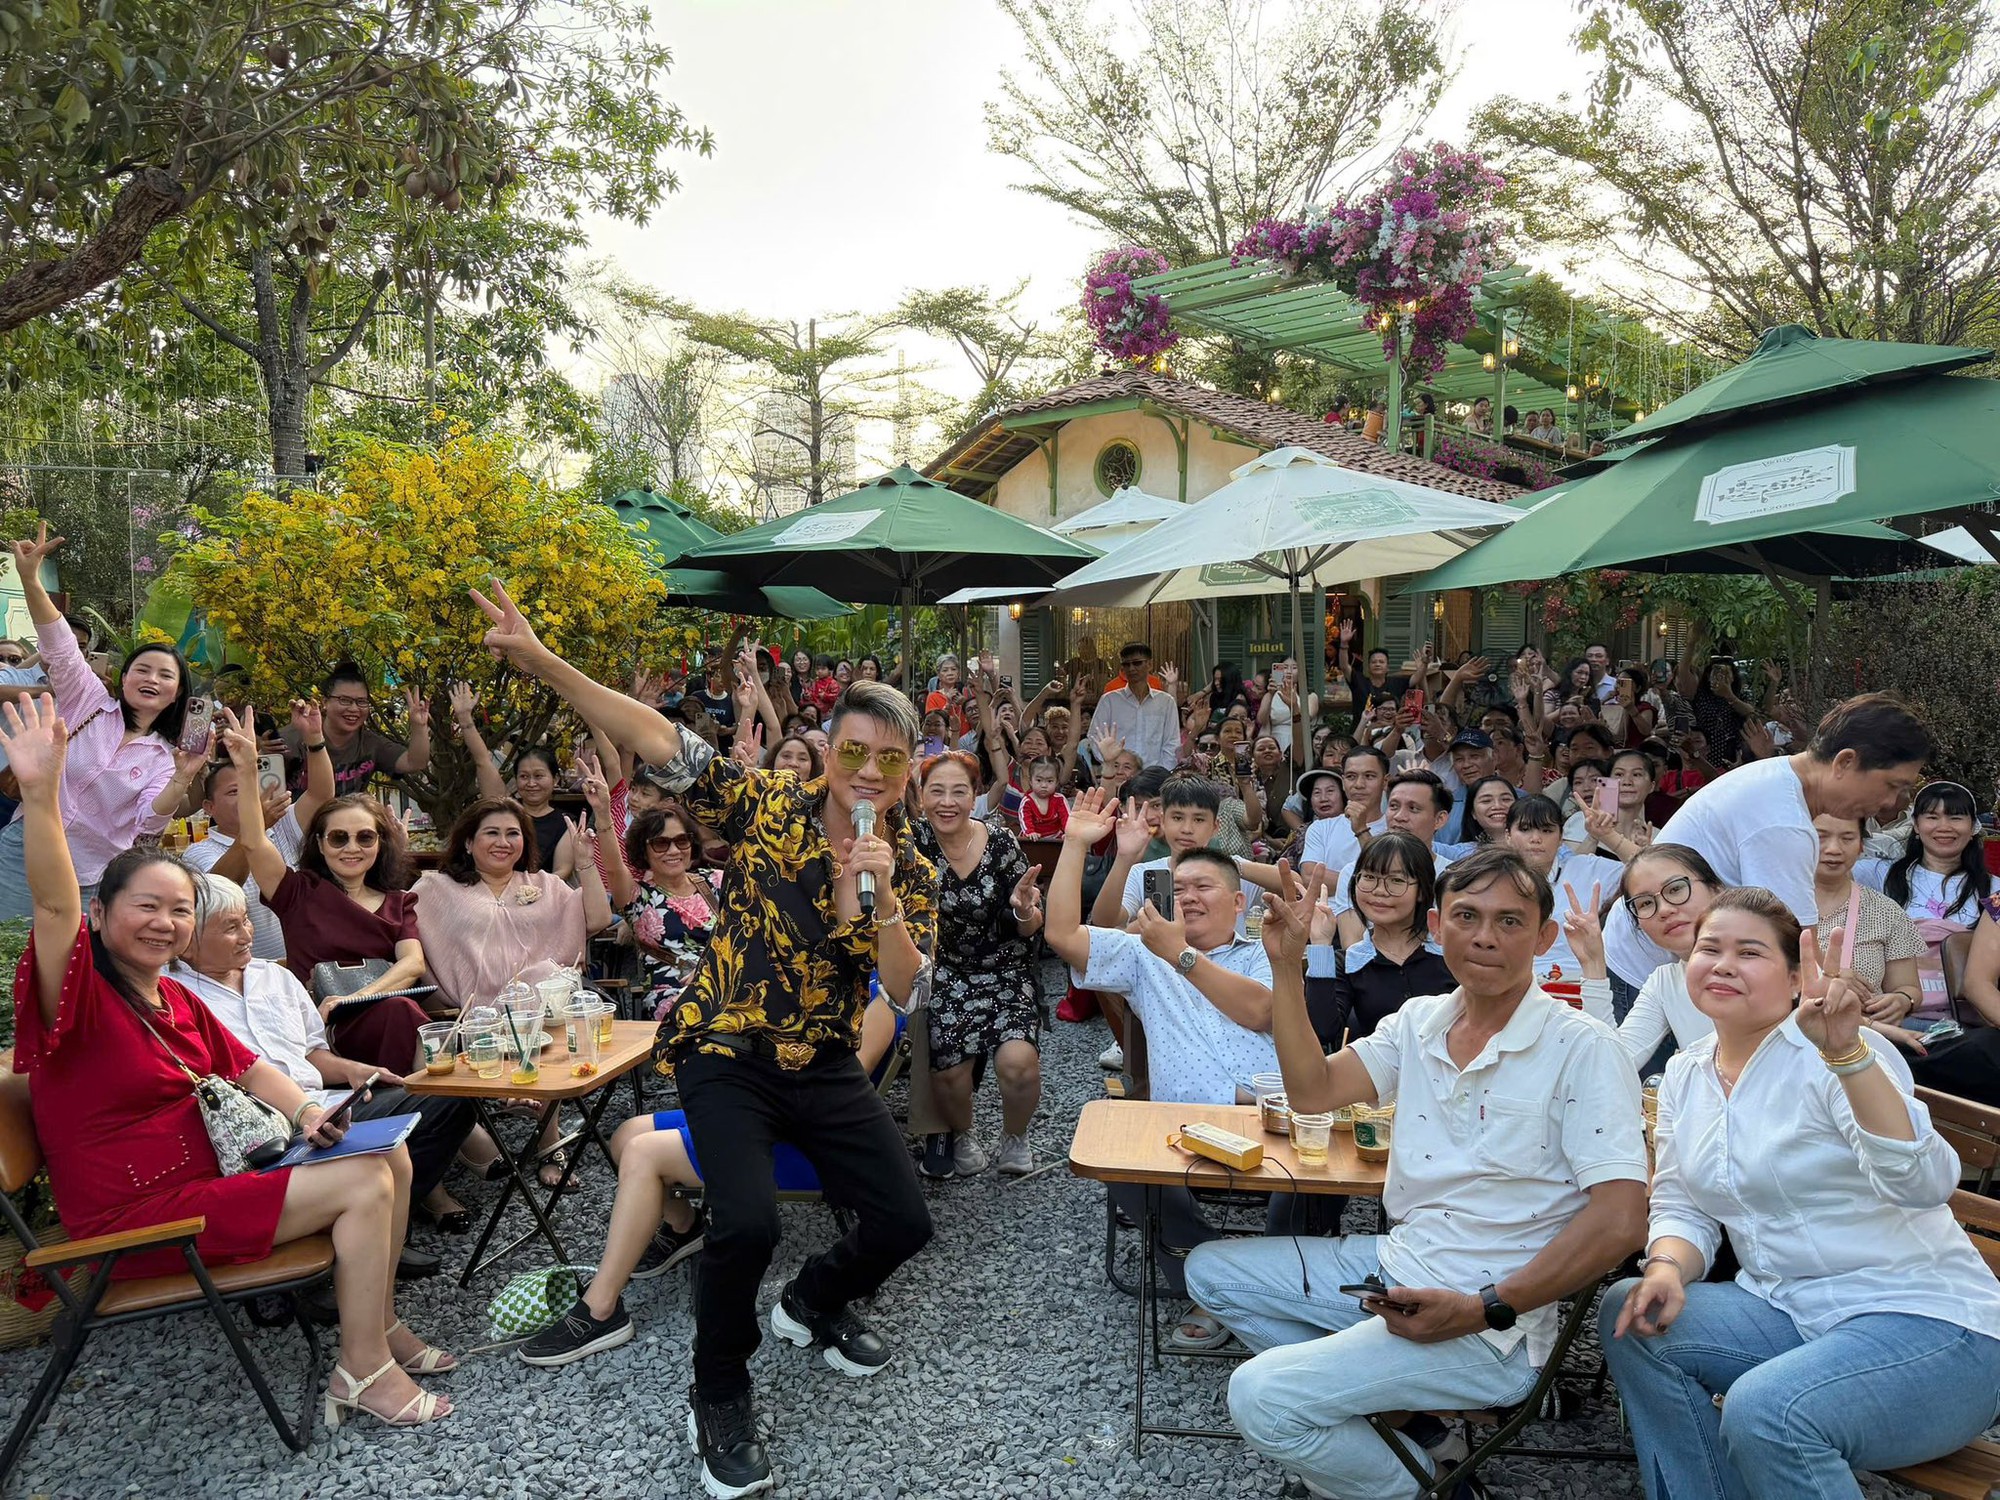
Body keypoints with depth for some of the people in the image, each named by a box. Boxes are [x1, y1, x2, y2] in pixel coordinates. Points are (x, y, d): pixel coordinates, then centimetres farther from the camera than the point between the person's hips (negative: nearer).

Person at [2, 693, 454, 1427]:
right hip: (134, 1218, -8)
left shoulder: (176, 1000, 10)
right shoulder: (83, 998, -15)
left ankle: (379, 1325, 15)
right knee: (364, 1184, -17)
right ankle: (363, 1370, -3)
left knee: (391, 1156, 4)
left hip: (200, 1184, 8)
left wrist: (306, 1111, -1)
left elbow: (246, 1066, 18)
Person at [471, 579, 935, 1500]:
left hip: (824, 1065, 4)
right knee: (747, 1221, -25)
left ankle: (814, 1305, 37)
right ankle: (718, 1397, 7)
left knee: (904, 1222, 0)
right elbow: (661, 743, -18)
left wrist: (880, 898, -28)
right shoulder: (766, 805, -10)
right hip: (726, 1054, -4)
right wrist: (542, 663, -26)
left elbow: (906, 993, -11)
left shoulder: (910, 869, -3)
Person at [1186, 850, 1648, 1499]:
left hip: (1491, 1322, -8)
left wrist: (1487, 1310, -23)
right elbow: (1312, 1089, 3)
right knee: (1211, 1270, 12)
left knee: (1261, 1397, -19)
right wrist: (1286, 964, -5)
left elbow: (1621, 1219, -20)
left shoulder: (1582, 1049, -14)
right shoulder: (1419, 1021, 5)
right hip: (1394, 1267, 8)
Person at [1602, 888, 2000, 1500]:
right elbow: (1682, 1208, 10)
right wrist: (1666, 1269, -12)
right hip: (1789, 1314, 7)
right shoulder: (1685, 1074, 7)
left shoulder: (1829, 1057, -13)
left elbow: (1923, 1183, -28)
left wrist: (1847, 1051, -40)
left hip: (1928, 1320, -6)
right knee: (1631, 1313, -15)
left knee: (1763, 1408, -31)